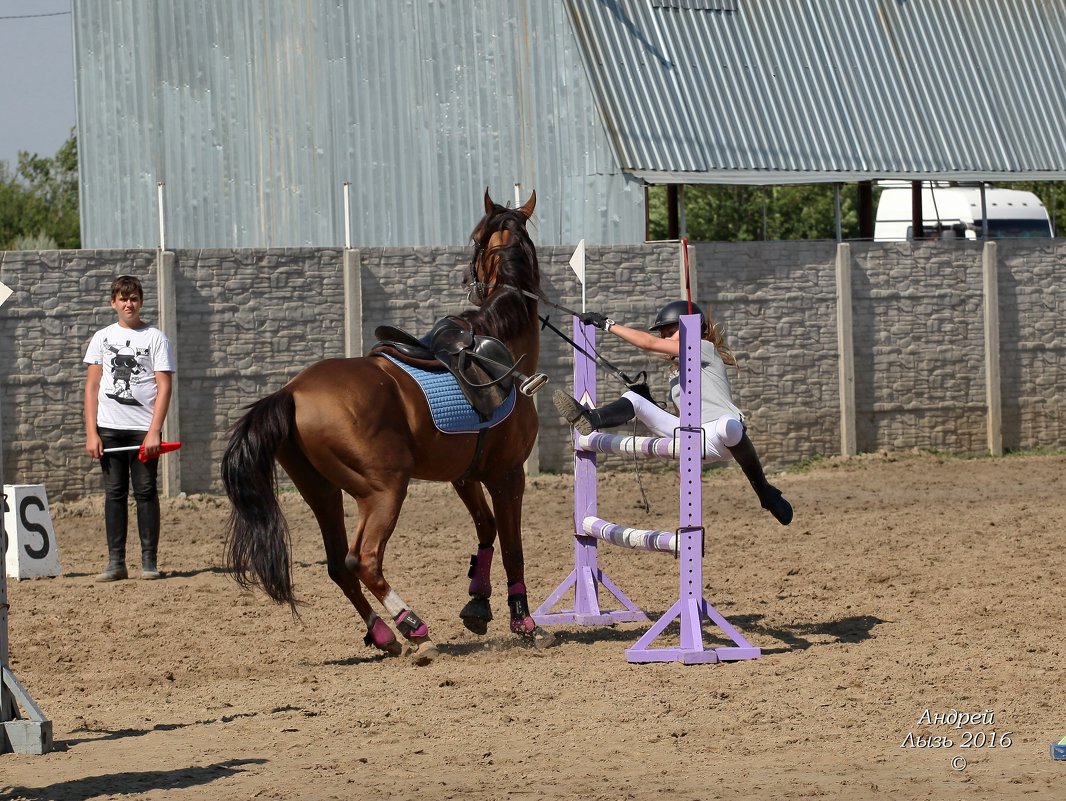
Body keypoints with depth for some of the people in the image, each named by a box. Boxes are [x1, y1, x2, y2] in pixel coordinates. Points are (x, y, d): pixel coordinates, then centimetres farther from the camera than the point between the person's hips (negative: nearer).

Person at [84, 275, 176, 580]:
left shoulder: (155, 338, 4)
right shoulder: (102, 337, 11)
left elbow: (164, 386, -2)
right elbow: (92, 386, 9)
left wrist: (154, 431, -12)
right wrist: (91, 433, 0)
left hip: (143, 429, -2)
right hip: (109, 428, 2)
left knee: (145, 492, -2)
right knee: (114, 493, 2)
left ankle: (149, 561, 3)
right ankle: (115, 562, 4)